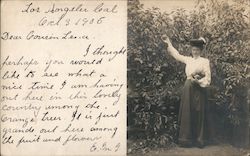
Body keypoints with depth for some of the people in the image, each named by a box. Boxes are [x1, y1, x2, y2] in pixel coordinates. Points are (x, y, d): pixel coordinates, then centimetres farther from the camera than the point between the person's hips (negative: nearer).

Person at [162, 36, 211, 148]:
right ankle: (186, 139, 8)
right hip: (188, 89, 4)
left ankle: (199, 140, 7)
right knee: (187, 114, 3)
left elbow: (208, 78, -4)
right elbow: (177, 55, 24)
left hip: (199, 89, -4)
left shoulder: (205, 61, -1)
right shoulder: (188, 60, 11)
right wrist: (169, 44, 25)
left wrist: (198, 81, -20)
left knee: (198, 114, 0)